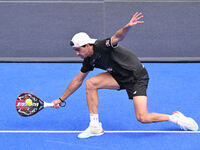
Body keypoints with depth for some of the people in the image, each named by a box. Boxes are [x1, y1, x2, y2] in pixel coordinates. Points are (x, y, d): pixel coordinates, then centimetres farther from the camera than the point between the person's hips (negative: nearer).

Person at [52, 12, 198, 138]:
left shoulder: (101, 46, -21)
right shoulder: (89, 60, 3)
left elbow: (117, 37, -39)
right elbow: (78, 80, 14)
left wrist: (128, 26, -62)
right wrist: (61, 99, 18)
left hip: (137, 77, -8)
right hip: (120, 76, 8)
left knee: (143, 118, -19)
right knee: (90, 83, -12)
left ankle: (175, 117, 7)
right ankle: (95, 127, -6)